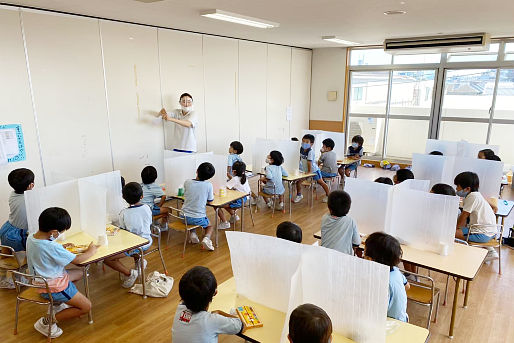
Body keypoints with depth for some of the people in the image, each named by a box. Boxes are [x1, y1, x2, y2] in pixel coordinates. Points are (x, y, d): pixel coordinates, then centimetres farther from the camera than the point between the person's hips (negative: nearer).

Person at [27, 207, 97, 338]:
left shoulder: (31, 238, -7)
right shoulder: (53, 248, -32)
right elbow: (77, 260, -19)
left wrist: (61, 247, 6)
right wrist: (91, 251, -2)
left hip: (39, 280, 9)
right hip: (53, 287, -9)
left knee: (79, 273, 26)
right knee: (86, 307, 0)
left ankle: (57, 304, 19)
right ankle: (48, 321, 0)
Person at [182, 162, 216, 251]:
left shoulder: (187, 182, -7)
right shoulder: (208, 185, -13)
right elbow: (210, 201, 0)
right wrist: (211, 194, 21)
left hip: (185, 217, 3)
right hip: (198, 218, -2)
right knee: (209, 226, 28)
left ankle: (192, 233, 11)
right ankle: (206, 238, -2)